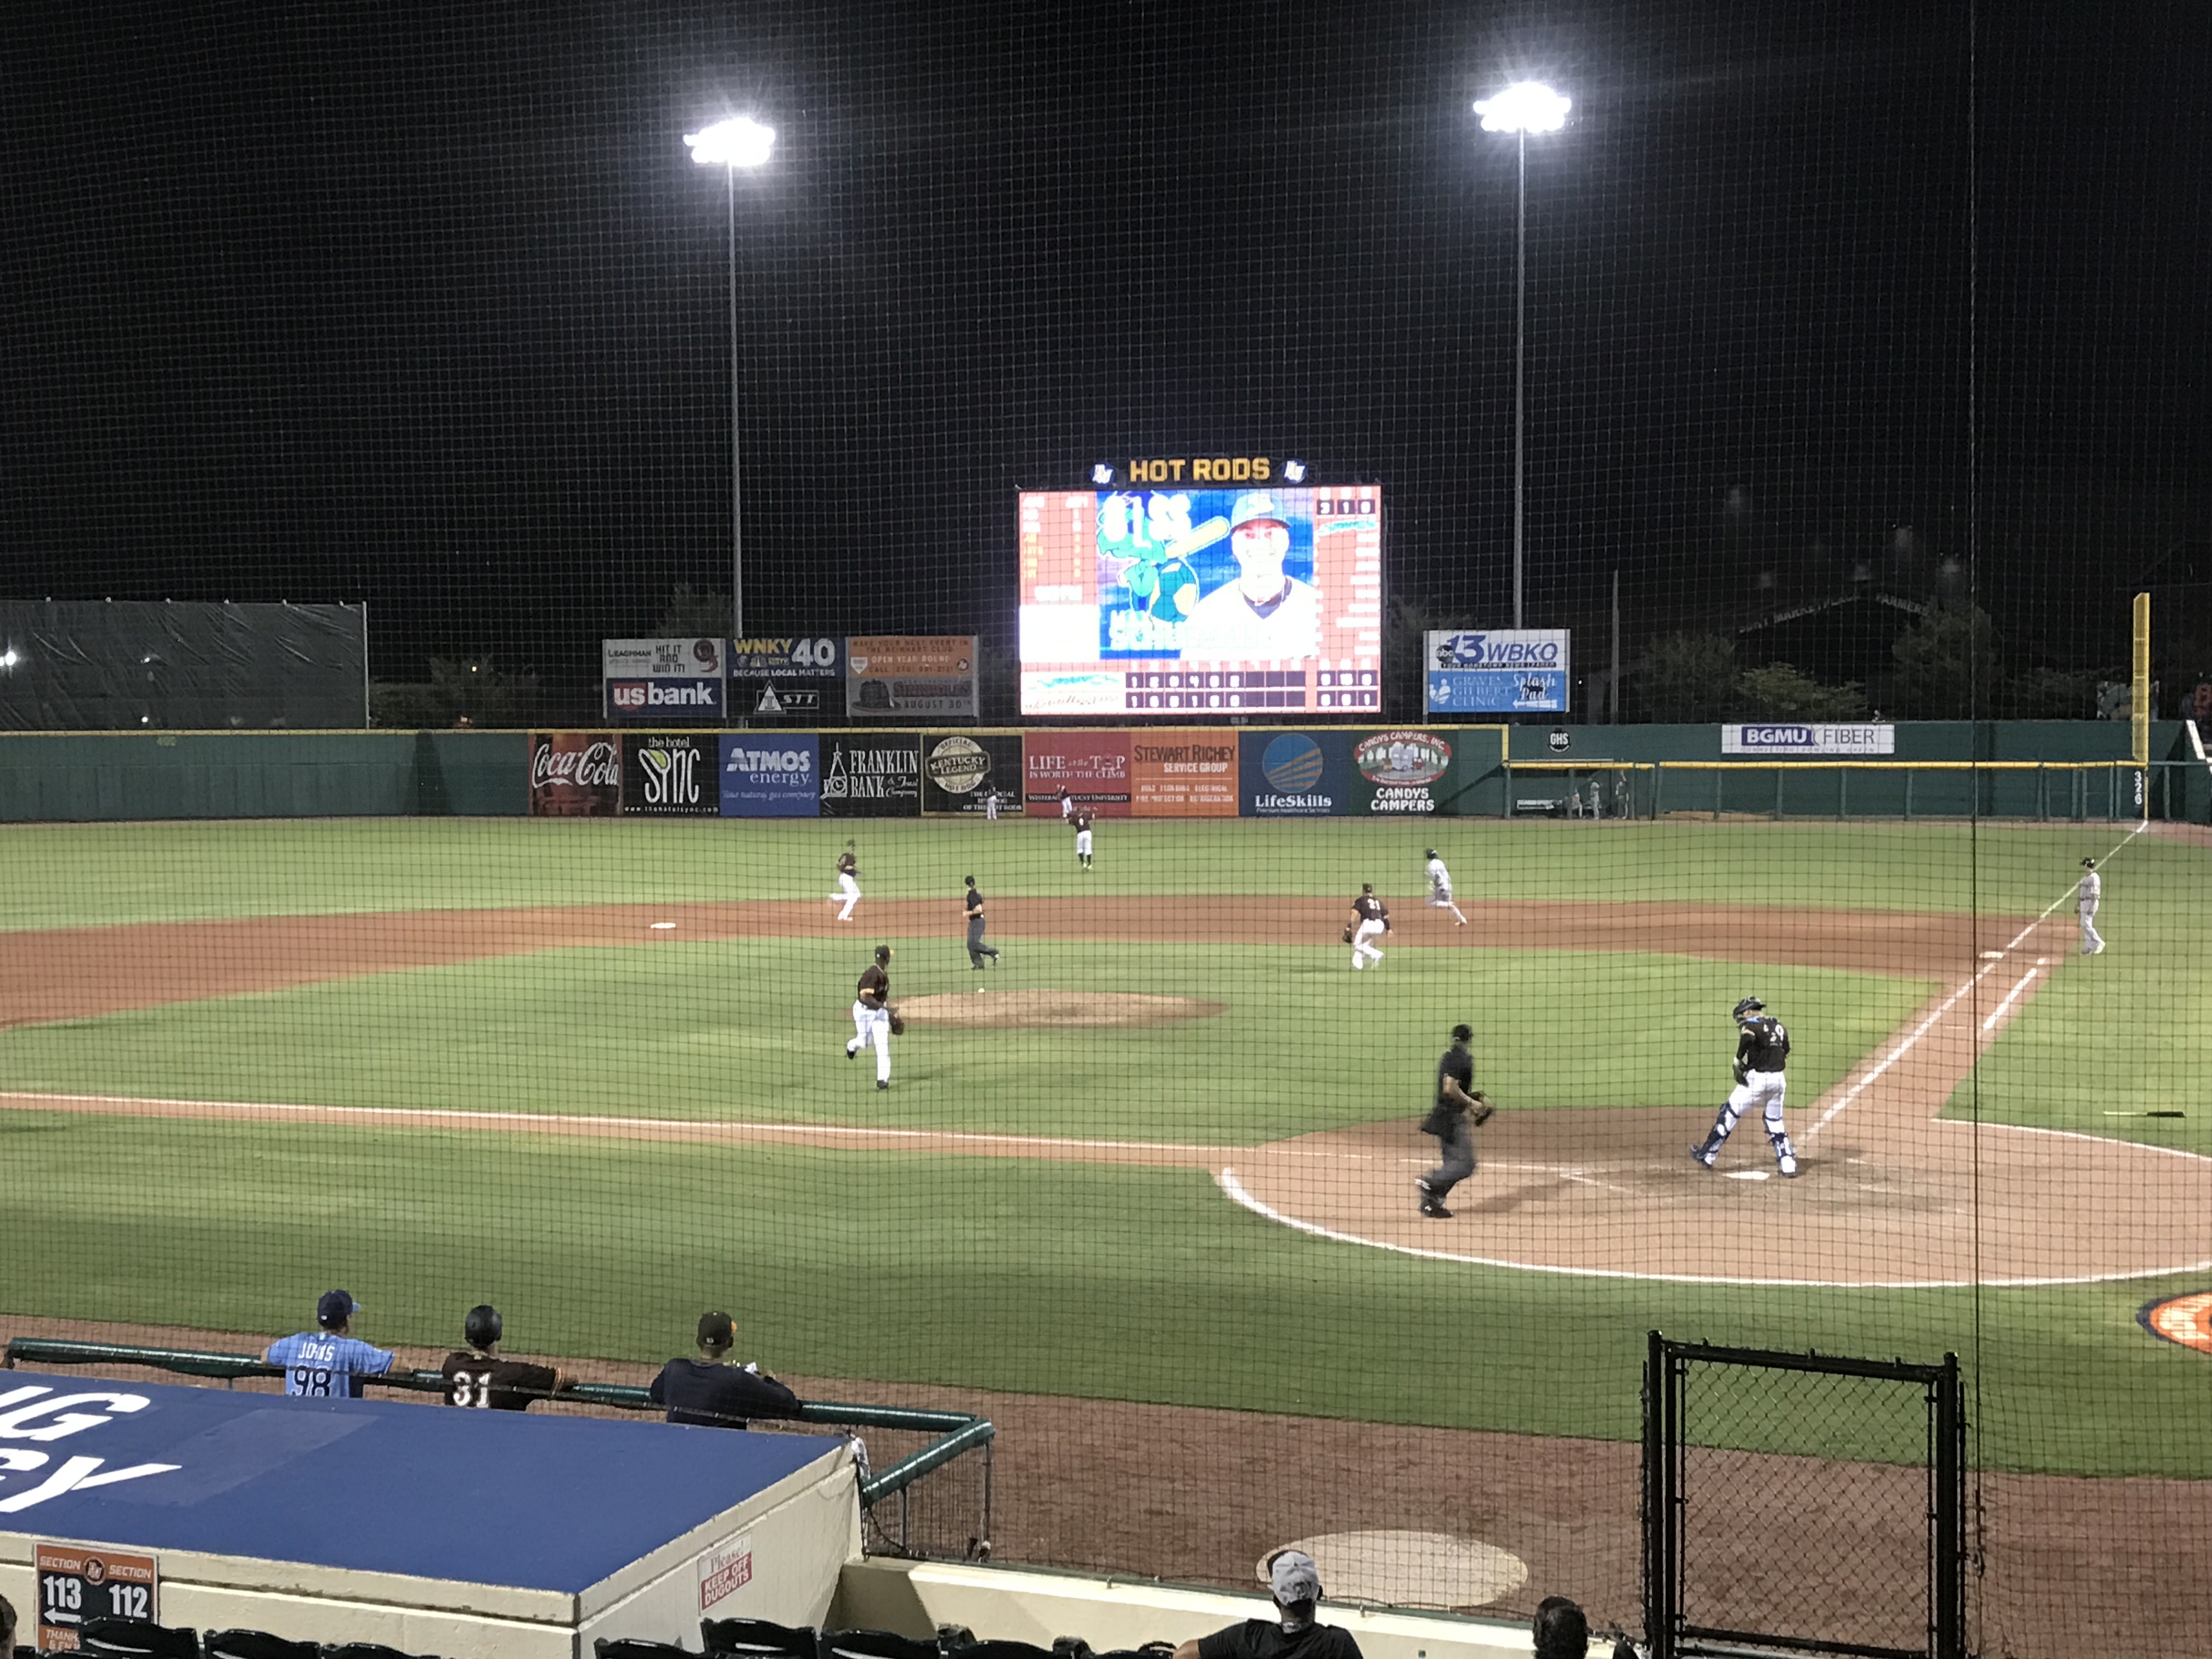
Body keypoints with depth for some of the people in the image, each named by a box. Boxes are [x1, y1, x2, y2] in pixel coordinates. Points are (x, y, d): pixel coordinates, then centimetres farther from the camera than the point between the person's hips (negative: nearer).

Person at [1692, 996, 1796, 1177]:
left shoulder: (1750, 1024, -7)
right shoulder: (1779, 1026, 16)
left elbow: (1748, 1038, -29)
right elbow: (1786, 1052, 19)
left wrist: (1739, 1062, -21)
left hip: (1756, 1078, -6)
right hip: (1779, 1079, 6)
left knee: (1729, 1114, 3)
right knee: (1775, 1121, 17)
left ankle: (1707, 1155, 8)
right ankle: (1788, 1163, 10)